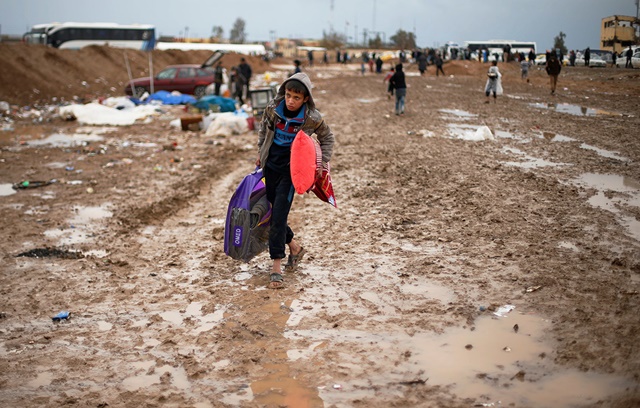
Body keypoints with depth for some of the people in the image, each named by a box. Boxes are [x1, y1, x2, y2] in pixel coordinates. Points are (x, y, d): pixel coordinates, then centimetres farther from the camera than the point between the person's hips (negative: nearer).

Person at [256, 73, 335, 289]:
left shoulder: (312, 118, -15)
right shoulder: (272, 109, -7)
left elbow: (327, 138, 4)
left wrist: (323, 162, -5)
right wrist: (261, 154, 14)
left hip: (292, 169, -4)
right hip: (271, 166, 4)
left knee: (279, 214, -12)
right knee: (274, 212, 11)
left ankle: (276, 265, -7)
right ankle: (294, 247, 33)